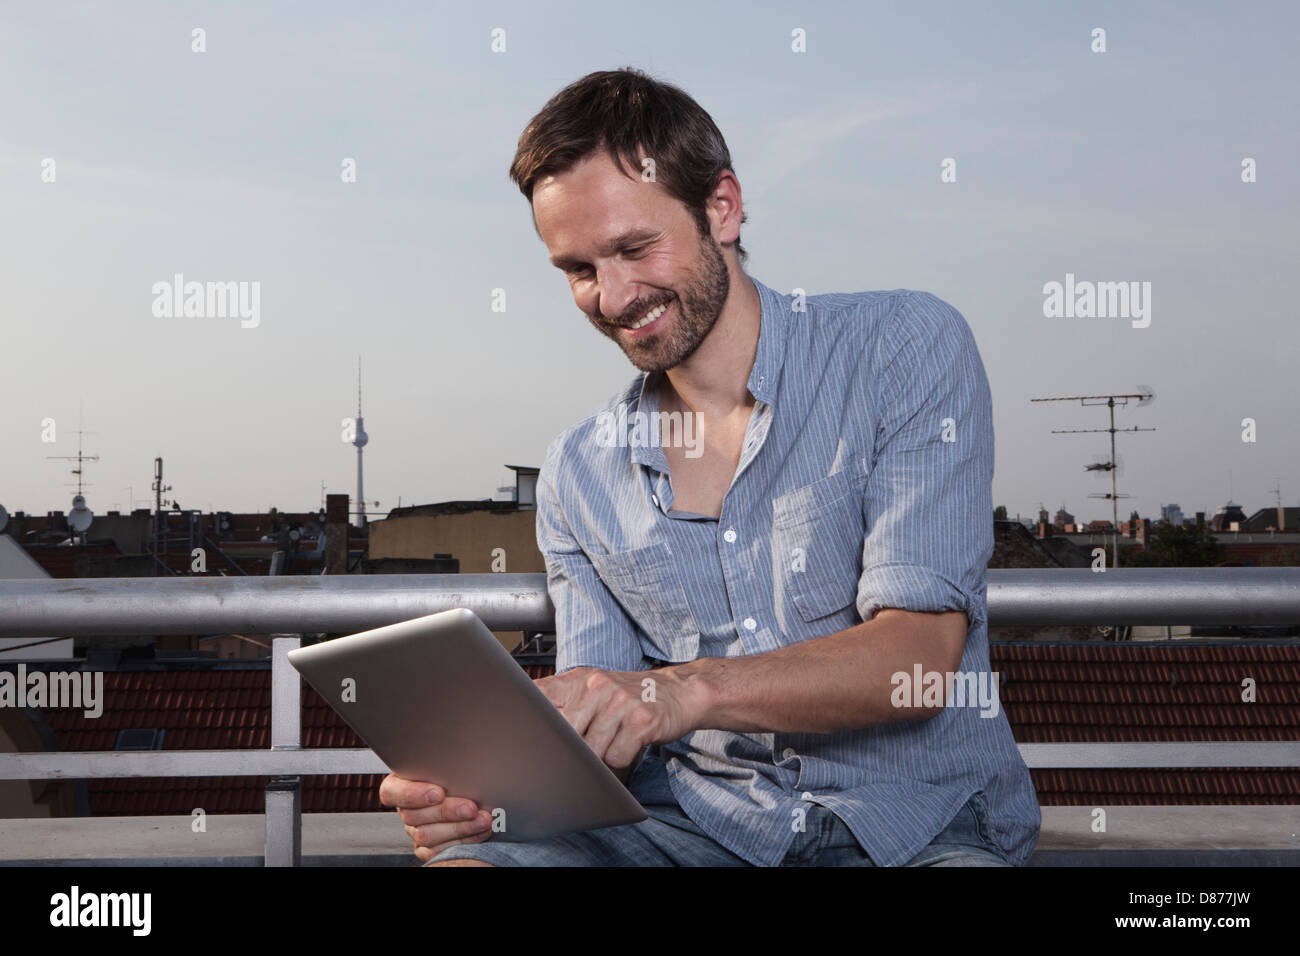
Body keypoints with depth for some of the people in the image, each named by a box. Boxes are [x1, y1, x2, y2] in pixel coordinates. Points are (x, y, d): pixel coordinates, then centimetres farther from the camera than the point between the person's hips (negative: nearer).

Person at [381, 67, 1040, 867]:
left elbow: (919, 657, -13)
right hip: (695, 820, 2)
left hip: (913, 822, -2)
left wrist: (686, 690, -29)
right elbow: (592, 742, 8)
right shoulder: (579, 473, 10)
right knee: (460, 860, -25)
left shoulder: (907, 350, -3)